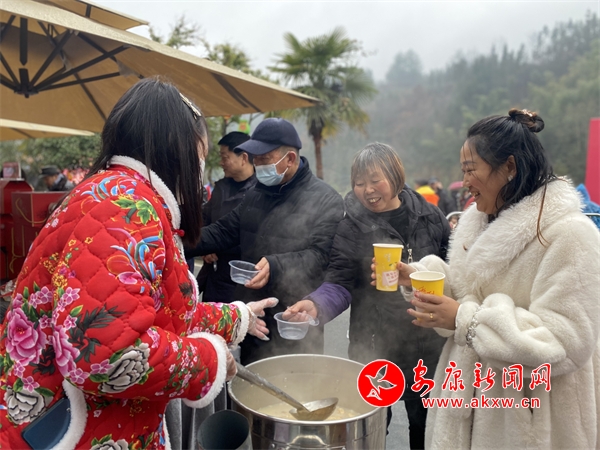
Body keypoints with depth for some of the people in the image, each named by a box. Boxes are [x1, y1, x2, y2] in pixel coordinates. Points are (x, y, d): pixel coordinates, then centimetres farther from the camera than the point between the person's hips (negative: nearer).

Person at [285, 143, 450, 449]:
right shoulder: (351, 228, -9)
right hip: (375, 346, -2)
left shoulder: (428, 215, -2)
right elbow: (339, 284, -17)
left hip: (427, 343, 3)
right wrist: (316, 304, -35)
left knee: (426, 424, 22)